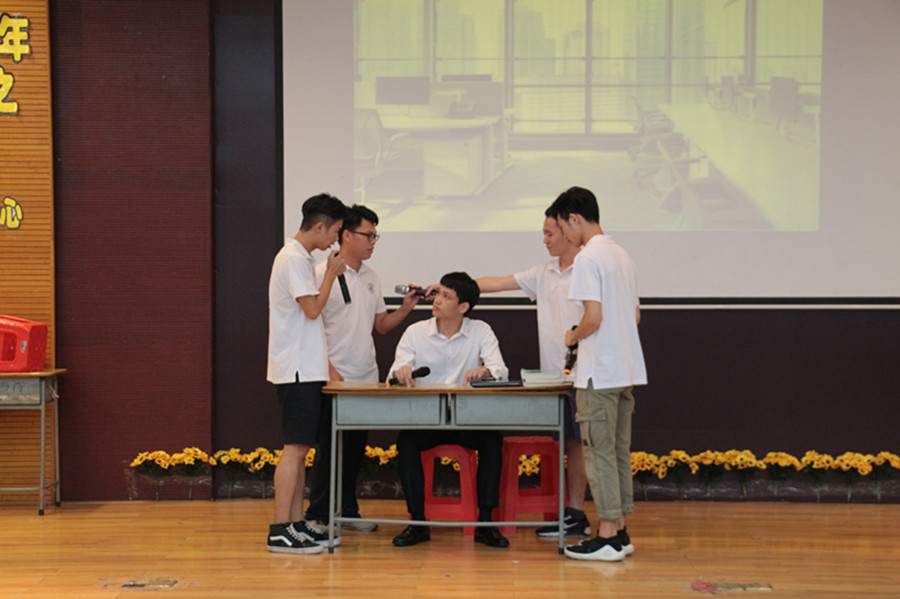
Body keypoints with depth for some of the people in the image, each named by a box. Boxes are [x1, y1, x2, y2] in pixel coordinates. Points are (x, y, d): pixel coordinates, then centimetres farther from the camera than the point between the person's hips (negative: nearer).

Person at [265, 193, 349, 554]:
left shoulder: (300, 258, 19)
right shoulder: (293, 259, -13)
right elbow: (312, 308, -18)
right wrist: (332, 274, -5)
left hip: (305, 368, 10)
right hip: (297, 370, -10)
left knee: (301, 447, 10)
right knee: (296, 447, -11)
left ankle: (296, 524, 14)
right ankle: (280, 531, -10)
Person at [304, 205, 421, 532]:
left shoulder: (371, 278, 14)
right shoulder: (323, 274, -8)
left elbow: (381, 324, 19)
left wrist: (404, 309, 1)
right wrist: (329, 370, -18)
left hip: (366, 378, 7)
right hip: (334, 379, -7)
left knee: (356, 448, 11)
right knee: (329, 448, -3)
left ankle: (348, 511, 20)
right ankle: (317, 515, 5)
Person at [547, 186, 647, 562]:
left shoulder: (588, 259, -14)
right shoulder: (621, 255, 14)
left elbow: (593, 318, -20)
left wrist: (573, 337, -1)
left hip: (599, 374, -9)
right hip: (627, 369, 9)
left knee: (599, 451, -3)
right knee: (619, 451, 12)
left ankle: (607, 538, 0)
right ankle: (620, 531, 16)